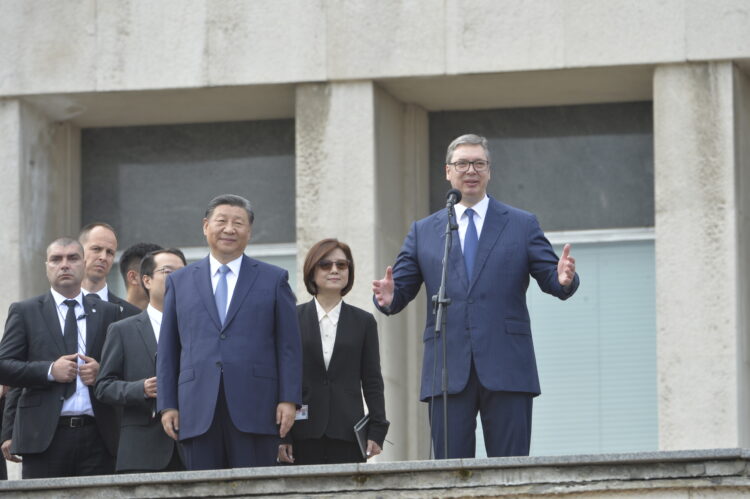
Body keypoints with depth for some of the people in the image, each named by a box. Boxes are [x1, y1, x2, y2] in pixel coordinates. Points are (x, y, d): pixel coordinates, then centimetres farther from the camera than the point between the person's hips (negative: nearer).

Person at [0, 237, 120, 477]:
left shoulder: (107, 312, 15)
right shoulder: (24, 312, 10)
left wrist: (102, 372, -6)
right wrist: (49, 371, -11)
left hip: (96, 437, 2)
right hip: (44, 436, -2)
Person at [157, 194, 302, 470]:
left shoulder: (274, 279, 11)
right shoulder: (179, 281, 16)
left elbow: (289, 345, 6)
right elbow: (167, 349, 14)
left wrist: (289, 399, -3)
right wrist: (167, 405, 6)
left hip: (254, 411, -1)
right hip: (199, 413, 1)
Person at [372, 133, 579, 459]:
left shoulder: (522, 225, 11)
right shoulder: (424, 232, 15)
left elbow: (551, 279, 5)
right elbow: (401, 289, 11)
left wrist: (564, 280, -18)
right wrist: (388, 297, -12)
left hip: (507, 371, -1)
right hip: (448, 371, 1)